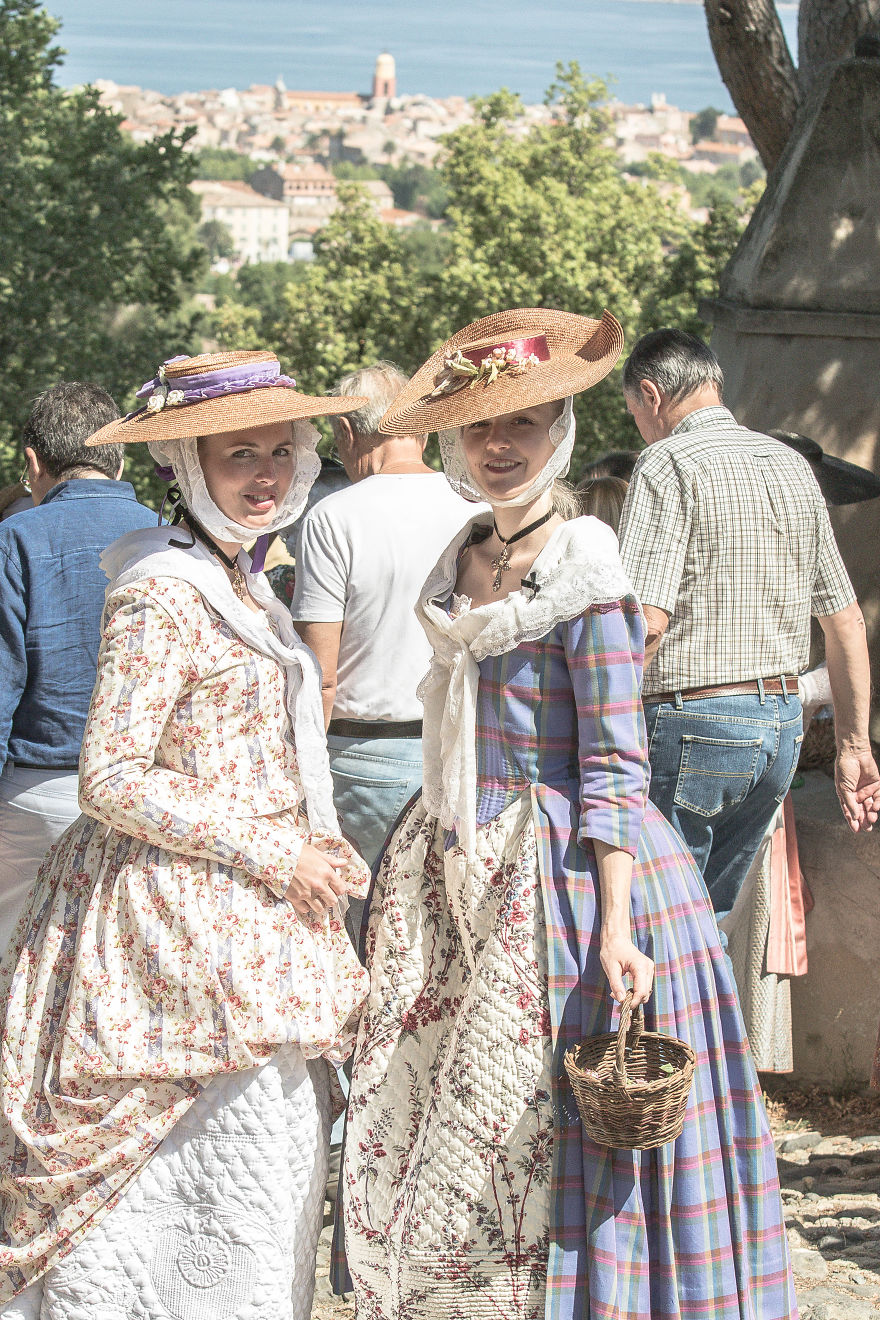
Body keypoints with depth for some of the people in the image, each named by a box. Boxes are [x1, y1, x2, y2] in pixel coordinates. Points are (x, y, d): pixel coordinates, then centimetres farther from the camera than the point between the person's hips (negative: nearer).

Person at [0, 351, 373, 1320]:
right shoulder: (162, 595, -15)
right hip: (190, 922, -10)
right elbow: (111, 781, -19)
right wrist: (268, 848, -15)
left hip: (252, 913, 10)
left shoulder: (239, 584, 15)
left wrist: (311, 855, 15)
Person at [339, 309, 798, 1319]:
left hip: (556, 874, -7)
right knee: (419, 1122, 7)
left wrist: (616, 923, -20)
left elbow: (614, 765, -13)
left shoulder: (584, 573, -11)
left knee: (524, 1133, -3)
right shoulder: (463, 561, 11)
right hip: (459, 877, 7)